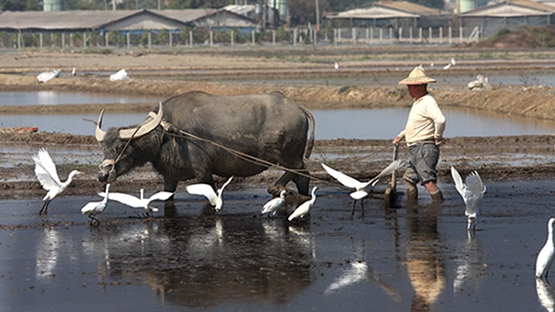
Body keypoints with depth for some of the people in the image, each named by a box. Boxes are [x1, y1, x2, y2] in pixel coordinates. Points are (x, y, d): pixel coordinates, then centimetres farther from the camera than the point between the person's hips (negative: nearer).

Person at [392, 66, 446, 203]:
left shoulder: (428, 102, -16)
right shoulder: (418, 102, 18)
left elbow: (440, 120, -31)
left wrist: (437, 138, -19)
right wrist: (401, 135, 30)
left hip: (425, 147, -11)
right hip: (416, 150, 11)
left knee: (428, 181, -19)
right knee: (409, 179, 17)